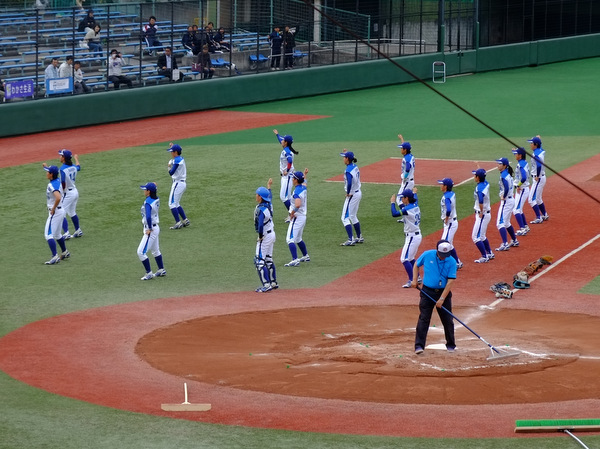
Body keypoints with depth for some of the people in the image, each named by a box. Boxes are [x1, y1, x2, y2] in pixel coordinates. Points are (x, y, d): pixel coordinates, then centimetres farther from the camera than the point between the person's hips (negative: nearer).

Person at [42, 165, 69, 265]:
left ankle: (55, 256, -18)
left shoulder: (53, 185, -23)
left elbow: (58, 198, -39)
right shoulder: (57, 181, 5)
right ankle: (65, 252, 36)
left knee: (49, 235, -12)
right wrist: (47, 167, 27)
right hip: (60, 211, 10)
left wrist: (53, 209, -27)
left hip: (55, 212, -10)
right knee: (57, 234, 24)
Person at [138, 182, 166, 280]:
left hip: (151, 230, -10)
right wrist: (153, 187, 9)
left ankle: (149, 273, -1)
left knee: (141, 252, -6)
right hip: (156, 227, 10)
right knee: (155, 251, 25)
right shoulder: (156, 199, 2)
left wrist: (149, 229, -22)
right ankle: (161, 270, 36)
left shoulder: (148, 203, -24)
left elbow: (148, 216, -35)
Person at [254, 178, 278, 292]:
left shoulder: (261, 210, -25)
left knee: (259, 261, -6)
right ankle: (273, 282, 24)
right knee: (268, 259, 19)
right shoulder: (269, 204, 0)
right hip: (272, 234, 9)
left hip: (265, 236, -9)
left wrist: (260, 237, -17)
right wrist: (269, 186, 41)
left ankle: (266, 285, -10)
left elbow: (260, 225, -33)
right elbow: (269, 196, 25)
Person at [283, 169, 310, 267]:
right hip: (303, 217, 10)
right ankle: (305, 256, 35)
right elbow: (304, 182, 34)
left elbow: (298, 205, -38)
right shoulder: (303, 188, 6)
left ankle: (295, 260, -23)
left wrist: (292, 213, -23)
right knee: (298, 239, 26)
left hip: (296, 218, -10)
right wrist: (305, 175, 50)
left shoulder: (297, 192, -22)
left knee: (290, 239, -14)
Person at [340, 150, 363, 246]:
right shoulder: (355, 167, 4)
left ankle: (351, 240, -8)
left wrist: (348, 193, -22)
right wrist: (346, 153, 24)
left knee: (345, 218, -4)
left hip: (352, 195, -9)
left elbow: (349, 183, -38)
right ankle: (359, 238, 28)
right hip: (358, 193, 9)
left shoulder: (348, 171, -23)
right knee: (353, 217, 22)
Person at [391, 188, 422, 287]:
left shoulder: (408, 209, -20)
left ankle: (411, 281, -16)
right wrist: (414, 193, 54)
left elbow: (394, 214, -28)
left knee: (404, 259, -12)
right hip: (417, 235, 10)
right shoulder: (415, 206, 8)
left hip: (412, 237, -10)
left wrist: (393, 202, -13)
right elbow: (415, 200, 34)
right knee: (411, 259, 21)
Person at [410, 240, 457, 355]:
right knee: (423, 318, -7)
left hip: (444, 292, 0)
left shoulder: (452, 262, -11)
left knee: (448, 319, 5)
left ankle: (450, 345, 21)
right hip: (427, 291, 0)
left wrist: (442, 299, -18)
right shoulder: (427, 255, -7)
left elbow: (450, 281, -13)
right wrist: (414, 280, -1)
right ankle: (419, 345, -8)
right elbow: (417, 265, 12)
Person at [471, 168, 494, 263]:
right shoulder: (486, 184, 3)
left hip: (482, 215, -10)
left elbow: (481, 201, -37)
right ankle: (489, 253, 30)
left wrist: (481, 213, -27)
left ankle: (484, 257, -3)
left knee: (476, 237, -5)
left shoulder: (479, 188, -23)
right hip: (487, 214, 10)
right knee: (482, 236, 22)